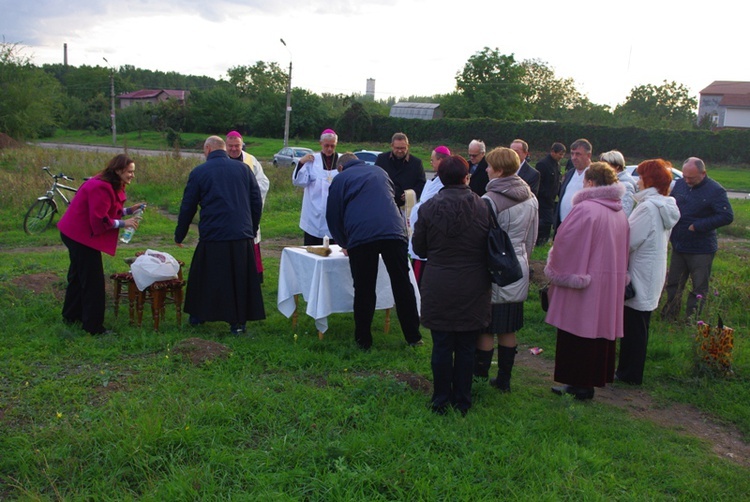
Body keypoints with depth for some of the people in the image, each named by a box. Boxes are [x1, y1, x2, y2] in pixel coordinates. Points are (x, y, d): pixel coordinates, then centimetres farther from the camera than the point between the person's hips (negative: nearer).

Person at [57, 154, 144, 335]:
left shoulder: (110, 186, 8)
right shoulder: (101, 188, -25)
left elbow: (108, 211, 11)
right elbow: (99, 220, -27)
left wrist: (129, 210, 1)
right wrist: (123, 223, -19)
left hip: (77, 234, 11)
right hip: (82, 236, -11)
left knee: (78, 276, 22)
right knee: (93, 281, -5)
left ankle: (71, 316, 37)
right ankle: (93, 326, 2)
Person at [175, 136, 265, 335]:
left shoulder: (199, 172, 1)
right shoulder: (243, 169, 7)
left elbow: (187, 207, 5)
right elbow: (257, 201, 8)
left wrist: (179, 235, 16)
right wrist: (253, 229, 19)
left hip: (213, 236, -2)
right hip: (243, 235, 2)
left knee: (203, 277, 15)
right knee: (241, 279, 9)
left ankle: (198, 315, 27)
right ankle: (238, 322, 11)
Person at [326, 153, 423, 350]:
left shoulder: (340, 179, 17)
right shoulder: (379, 172, 27)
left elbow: (333, 216, 18)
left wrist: (344, 244, 33)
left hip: (360, 237, -2)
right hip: (394, 231, 3)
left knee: (364, 290, 6)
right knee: (403, 285, 9)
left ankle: (363, 341, 14)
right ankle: (413, 336, 15)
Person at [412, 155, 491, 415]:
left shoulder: (429, 208, -8)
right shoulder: (482, 208, -7)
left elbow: (419, 247, 1)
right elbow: (491, 248, 3)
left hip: (438, 288, -1)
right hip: (473, 290, 1)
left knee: (441, 346, 9)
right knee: (466, 347, 11)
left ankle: (441, 401, 19)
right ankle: (462, 402, 21)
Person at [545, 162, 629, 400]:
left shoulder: (584, 209, -17)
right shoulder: (620, 213, 8)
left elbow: (565, 245, -14)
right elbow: (624, 250, 15)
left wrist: (555, 274, -1)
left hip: (583, 284, -8)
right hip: (611, 285, 8)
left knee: (578, 335, 2)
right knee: (600, 329, 14)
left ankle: (580, 385, 10)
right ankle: (594, 379, 24)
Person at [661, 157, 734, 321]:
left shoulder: (715, 190, -14)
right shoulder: (680, 184, 2)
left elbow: (727, 216, -19)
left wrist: (697, 226, -20)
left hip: (701, 250, -5)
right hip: (678, 246, 6)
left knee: (699, 287, 4)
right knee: (673, 284, 14)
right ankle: (668, 317, 26)